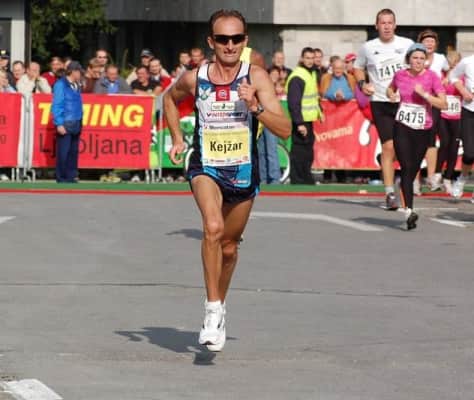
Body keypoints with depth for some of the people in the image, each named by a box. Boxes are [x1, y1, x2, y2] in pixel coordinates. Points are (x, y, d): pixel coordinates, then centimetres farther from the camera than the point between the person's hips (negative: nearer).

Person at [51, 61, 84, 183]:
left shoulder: (76, 86, 14)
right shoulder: (60, 85, -8)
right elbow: (56, 106, -11)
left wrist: (80, 123, 8)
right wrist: (59, 124, -16)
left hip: (76, 123, 7)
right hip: (65, 124, -7)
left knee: (74, 151, 8)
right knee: (63, 152, -4)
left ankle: (71, 176, 14)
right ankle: (61, 177, 2)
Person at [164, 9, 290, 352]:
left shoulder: (256, 77, -12)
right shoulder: (194, 79, -7)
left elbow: (284, 130, -17)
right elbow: (170, 99, 18)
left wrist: (255, 106, -30)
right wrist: (177, 139, 9)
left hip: (244, 173, 1)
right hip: (206, 169, -1)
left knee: (229, 246, 17)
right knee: (213, 227, -29)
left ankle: (220, 306, 43)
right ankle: (213, 309, -22)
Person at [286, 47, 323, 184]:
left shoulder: (312, 73, 13)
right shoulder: (297, 77, -19)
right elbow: (294, 103, -24)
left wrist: (318, 110, 20)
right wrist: (299, 123, -27)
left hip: (308, 119, 10)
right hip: (300, 121, -10)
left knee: (308, 152, 16)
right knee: (299, 153, -8)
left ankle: (307, 181, 25)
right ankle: (297, 182, -4)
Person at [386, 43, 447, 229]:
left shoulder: (431, 77, -5)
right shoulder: (400, 75, 1)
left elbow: (444, 104, -11)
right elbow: (390, 89, 24)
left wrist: (424, 94, -20)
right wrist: (391, 95, 2)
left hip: (423, 130, 0)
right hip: (402, 128, 0)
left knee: (413, 171, 9)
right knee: (406, 168, -15)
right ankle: (409, 210, -25)